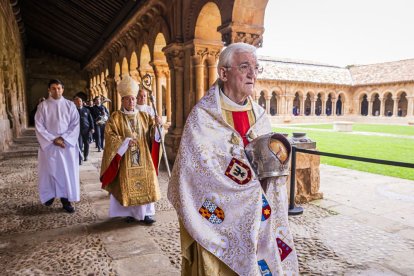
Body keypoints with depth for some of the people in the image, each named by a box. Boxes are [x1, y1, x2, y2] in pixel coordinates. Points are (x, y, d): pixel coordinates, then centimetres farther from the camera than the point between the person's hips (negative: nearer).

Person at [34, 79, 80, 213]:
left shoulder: (70, 105, 2)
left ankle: (66, 199, 8)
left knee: (67, 171, 1)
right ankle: (50, 195, 28)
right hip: (48, 144, 0)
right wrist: (53, 139, -13)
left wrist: (64, 138, -13)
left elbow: (75, 125, -2)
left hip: (67, 144, 0)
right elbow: (39, 127, -3)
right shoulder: (43, 105, 1)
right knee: (49, 171, 7)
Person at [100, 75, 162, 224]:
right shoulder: (115, 117, -1)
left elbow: (153, 131, 8)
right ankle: (130, 212, 17)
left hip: (142, 158, 3)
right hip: (125, 159, -3)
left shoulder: (143, 116, 9)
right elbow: (110, 135, -9)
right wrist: (125, 141, -21)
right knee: (127, 185, 1)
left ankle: (145, 212, 12)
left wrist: (157, 123, -14)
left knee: (144, 183, 3)